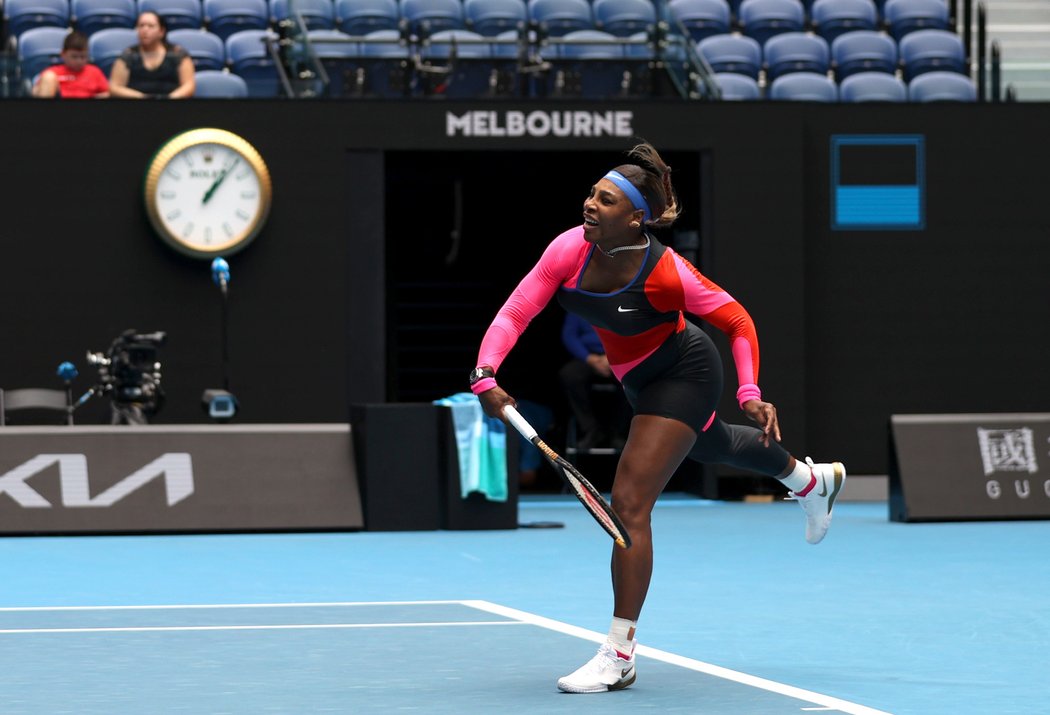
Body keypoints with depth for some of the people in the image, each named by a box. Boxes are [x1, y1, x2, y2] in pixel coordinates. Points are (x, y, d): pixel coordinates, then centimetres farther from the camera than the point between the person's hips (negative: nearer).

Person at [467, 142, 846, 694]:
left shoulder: (664, 272, -34)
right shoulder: (570, 249, -23)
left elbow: (738, 321, -21)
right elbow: (514, 313, -23)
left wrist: (750, 395, -31)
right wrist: (485, 376, -38)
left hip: (683, 375, -7)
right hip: (641, 379, 7)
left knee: (629, 499, -17)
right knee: (714, 447, 34)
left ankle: (619, 655, -11)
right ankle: (813, 480, 67)